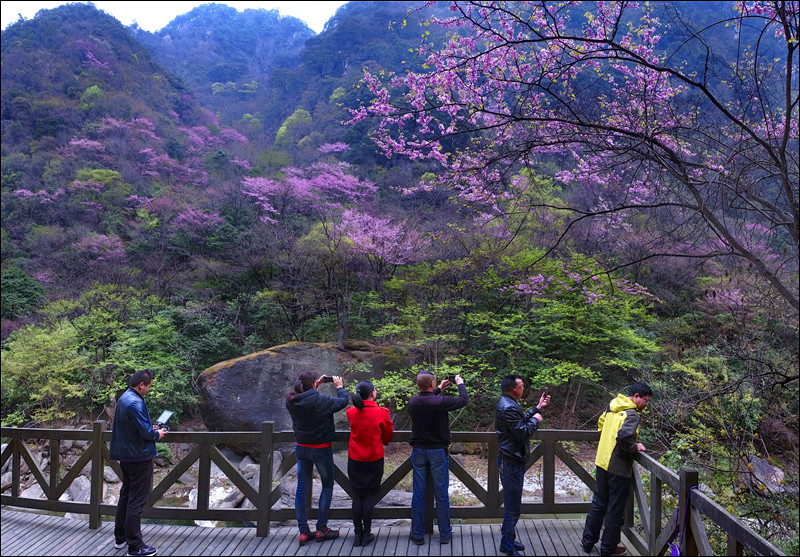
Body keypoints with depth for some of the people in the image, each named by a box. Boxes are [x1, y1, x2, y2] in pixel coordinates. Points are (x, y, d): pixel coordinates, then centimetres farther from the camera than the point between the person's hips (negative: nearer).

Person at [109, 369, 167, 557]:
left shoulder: (124, 398, 7)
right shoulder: (135, 403, -24)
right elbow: (146, 433, -23)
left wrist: (150, 428, 12)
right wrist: (157, 434, -4)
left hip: (126, 455, 10)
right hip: (139, 457, -10)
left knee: (125, 496, 19)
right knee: (136, 501, -2)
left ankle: (120, 538, 31)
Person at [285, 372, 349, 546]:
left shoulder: (291, 401, -9)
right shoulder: (320, 401, -24)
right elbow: (343, 400, -11)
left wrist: (316, 385, 13)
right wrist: (339, 386, 6)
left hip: (301, 448, 5)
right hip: (321, 448, -5)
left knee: (302, 488, 12)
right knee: (327, 486, 12)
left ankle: (303, 531, 17)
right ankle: (321, 529, 16)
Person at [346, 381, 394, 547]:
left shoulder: (351, 412, -6)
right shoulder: (381, 413, -13)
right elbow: (388, 434, 2)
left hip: (354, 460, 2)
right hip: (374, 459, -2)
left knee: (357, 496, 12)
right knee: (369, 496, 8)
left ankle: (357, 535, 18)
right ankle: (366, 535, 15)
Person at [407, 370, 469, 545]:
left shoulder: (413, 402, -6)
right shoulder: (440, 402, -20)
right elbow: (464, 400, -4)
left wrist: (439, 389, 27)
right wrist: (460, 384, 14)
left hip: (418, 451, 3)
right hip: (438, 452, -3)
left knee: (418, 493, 9)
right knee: (441, 494, 8)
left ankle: (418, 535, 16)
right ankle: (445, 534, 18)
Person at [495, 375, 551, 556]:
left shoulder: (507, 404, 10)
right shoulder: (508, 408, -25)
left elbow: (521, 421, 16)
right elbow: (524, 433, -24)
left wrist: (538, 408, 15)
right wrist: (536, 420, -7)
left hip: (511, 460, 11)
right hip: (511, 463, -11)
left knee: (511, 505, 21)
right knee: (513, 508, 0)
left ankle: (508, 540, 34)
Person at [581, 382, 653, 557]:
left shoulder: (611, 407, 7)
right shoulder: (631, 414, -19)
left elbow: (601, 425, 21)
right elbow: (624, 437, -33)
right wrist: (635, 447, -15)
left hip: (602, 463, 8)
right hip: (619, 469, -8)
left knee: (598, 503, 20)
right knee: (616, 510, 9)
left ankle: (588, 541, 29)